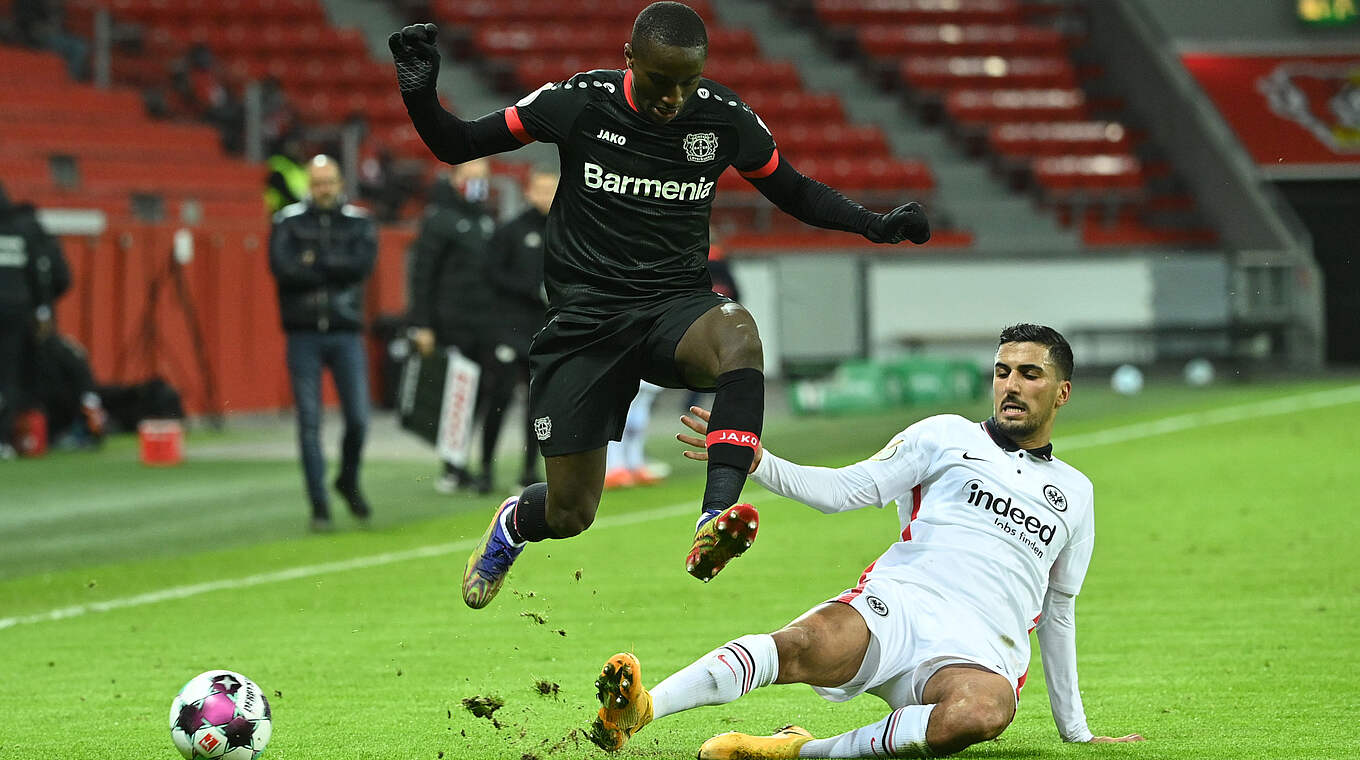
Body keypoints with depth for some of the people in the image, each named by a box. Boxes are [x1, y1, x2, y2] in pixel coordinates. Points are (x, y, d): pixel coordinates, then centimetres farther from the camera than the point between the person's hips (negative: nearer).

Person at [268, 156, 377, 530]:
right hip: (304, 335, -1)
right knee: (309, 424, -3)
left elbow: (363, 263, -10)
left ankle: (348, 481, 24)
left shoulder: (359, 223, 8)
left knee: (358, 419, -4)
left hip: (346, 334, 1)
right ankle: (319, 506, 4)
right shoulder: (288, 222, 5)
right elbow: (282, 268, -12)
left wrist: (314, 263, -10)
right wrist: (336, 270, -8)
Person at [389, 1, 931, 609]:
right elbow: (455, 145, 0)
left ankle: (716, 518, -47)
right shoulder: (578, 104, -8)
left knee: (738, 333, -37)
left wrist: (875, 224, 0)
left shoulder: (725, 119, -2)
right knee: (569, 514, -2)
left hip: (677, 304, 1)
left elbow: (793, 192, 14)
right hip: (586, 315, -1)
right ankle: (513, 524, 38)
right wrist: (420, 96, -20)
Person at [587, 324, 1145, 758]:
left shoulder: (1074, 493, 24)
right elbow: (845, 490, 9)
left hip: (982, 652, 1)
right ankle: (640, 708, -53)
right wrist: (757, 462, -7)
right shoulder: (947, 436, 17)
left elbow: (1057, 611, 30)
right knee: (804, 645, -35)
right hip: (896, 603, -1)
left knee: (984, 709, -39)